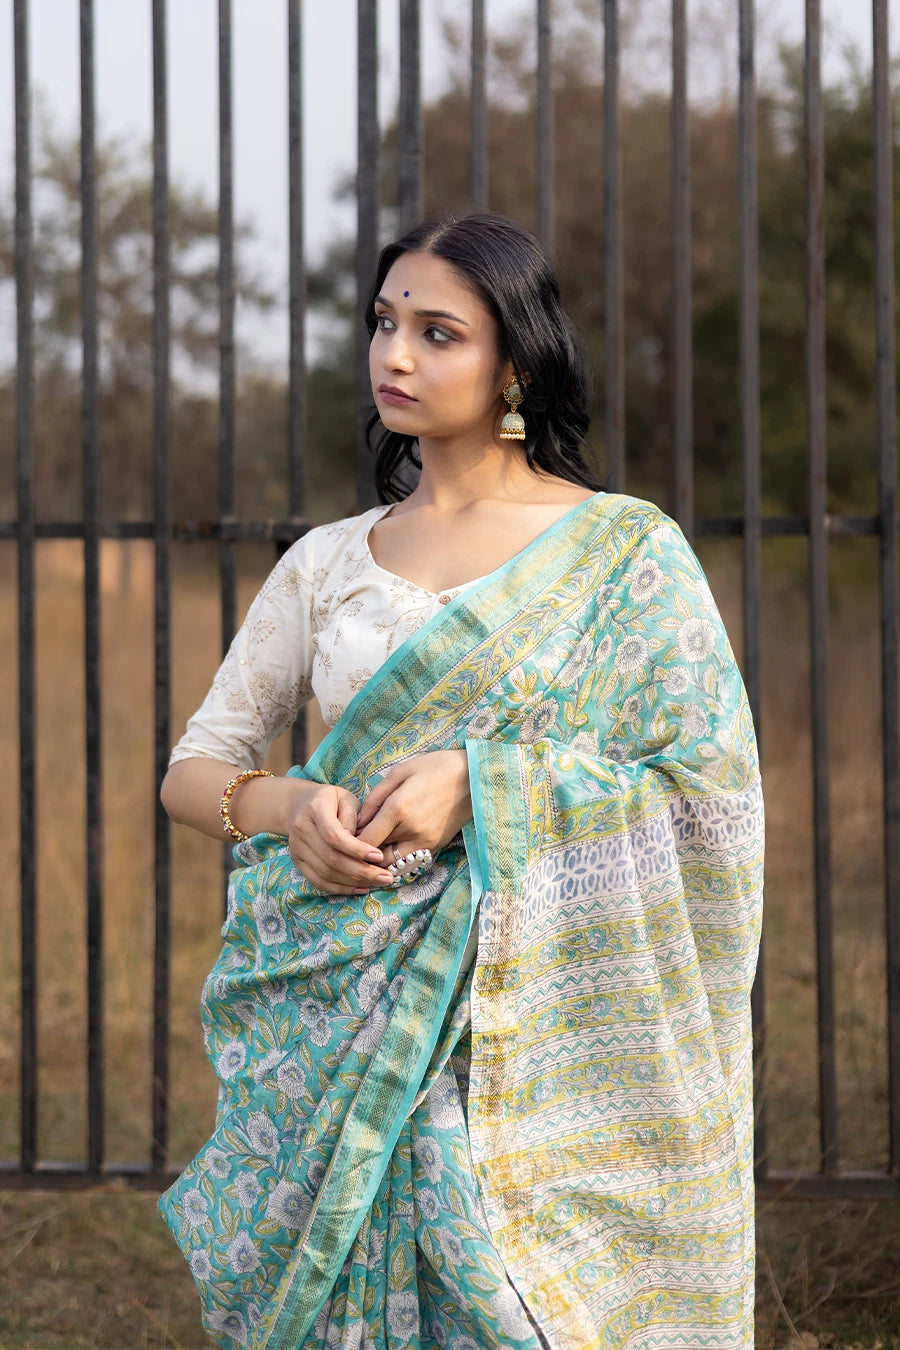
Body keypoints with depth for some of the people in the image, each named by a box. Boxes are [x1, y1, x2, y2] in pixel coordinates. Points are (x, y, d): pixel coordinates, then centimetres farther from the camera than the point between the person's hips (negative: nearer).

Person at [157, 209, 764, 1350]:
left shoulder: (626, 555, 0)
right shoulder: (327, 563, 12)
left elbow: (710, 791, -6)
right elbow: (191, 770, 13)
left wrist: (477, 786, -15)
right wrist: (287, 807, -10)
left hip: (540, 1029, -3)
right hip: (340, 1028, 3)